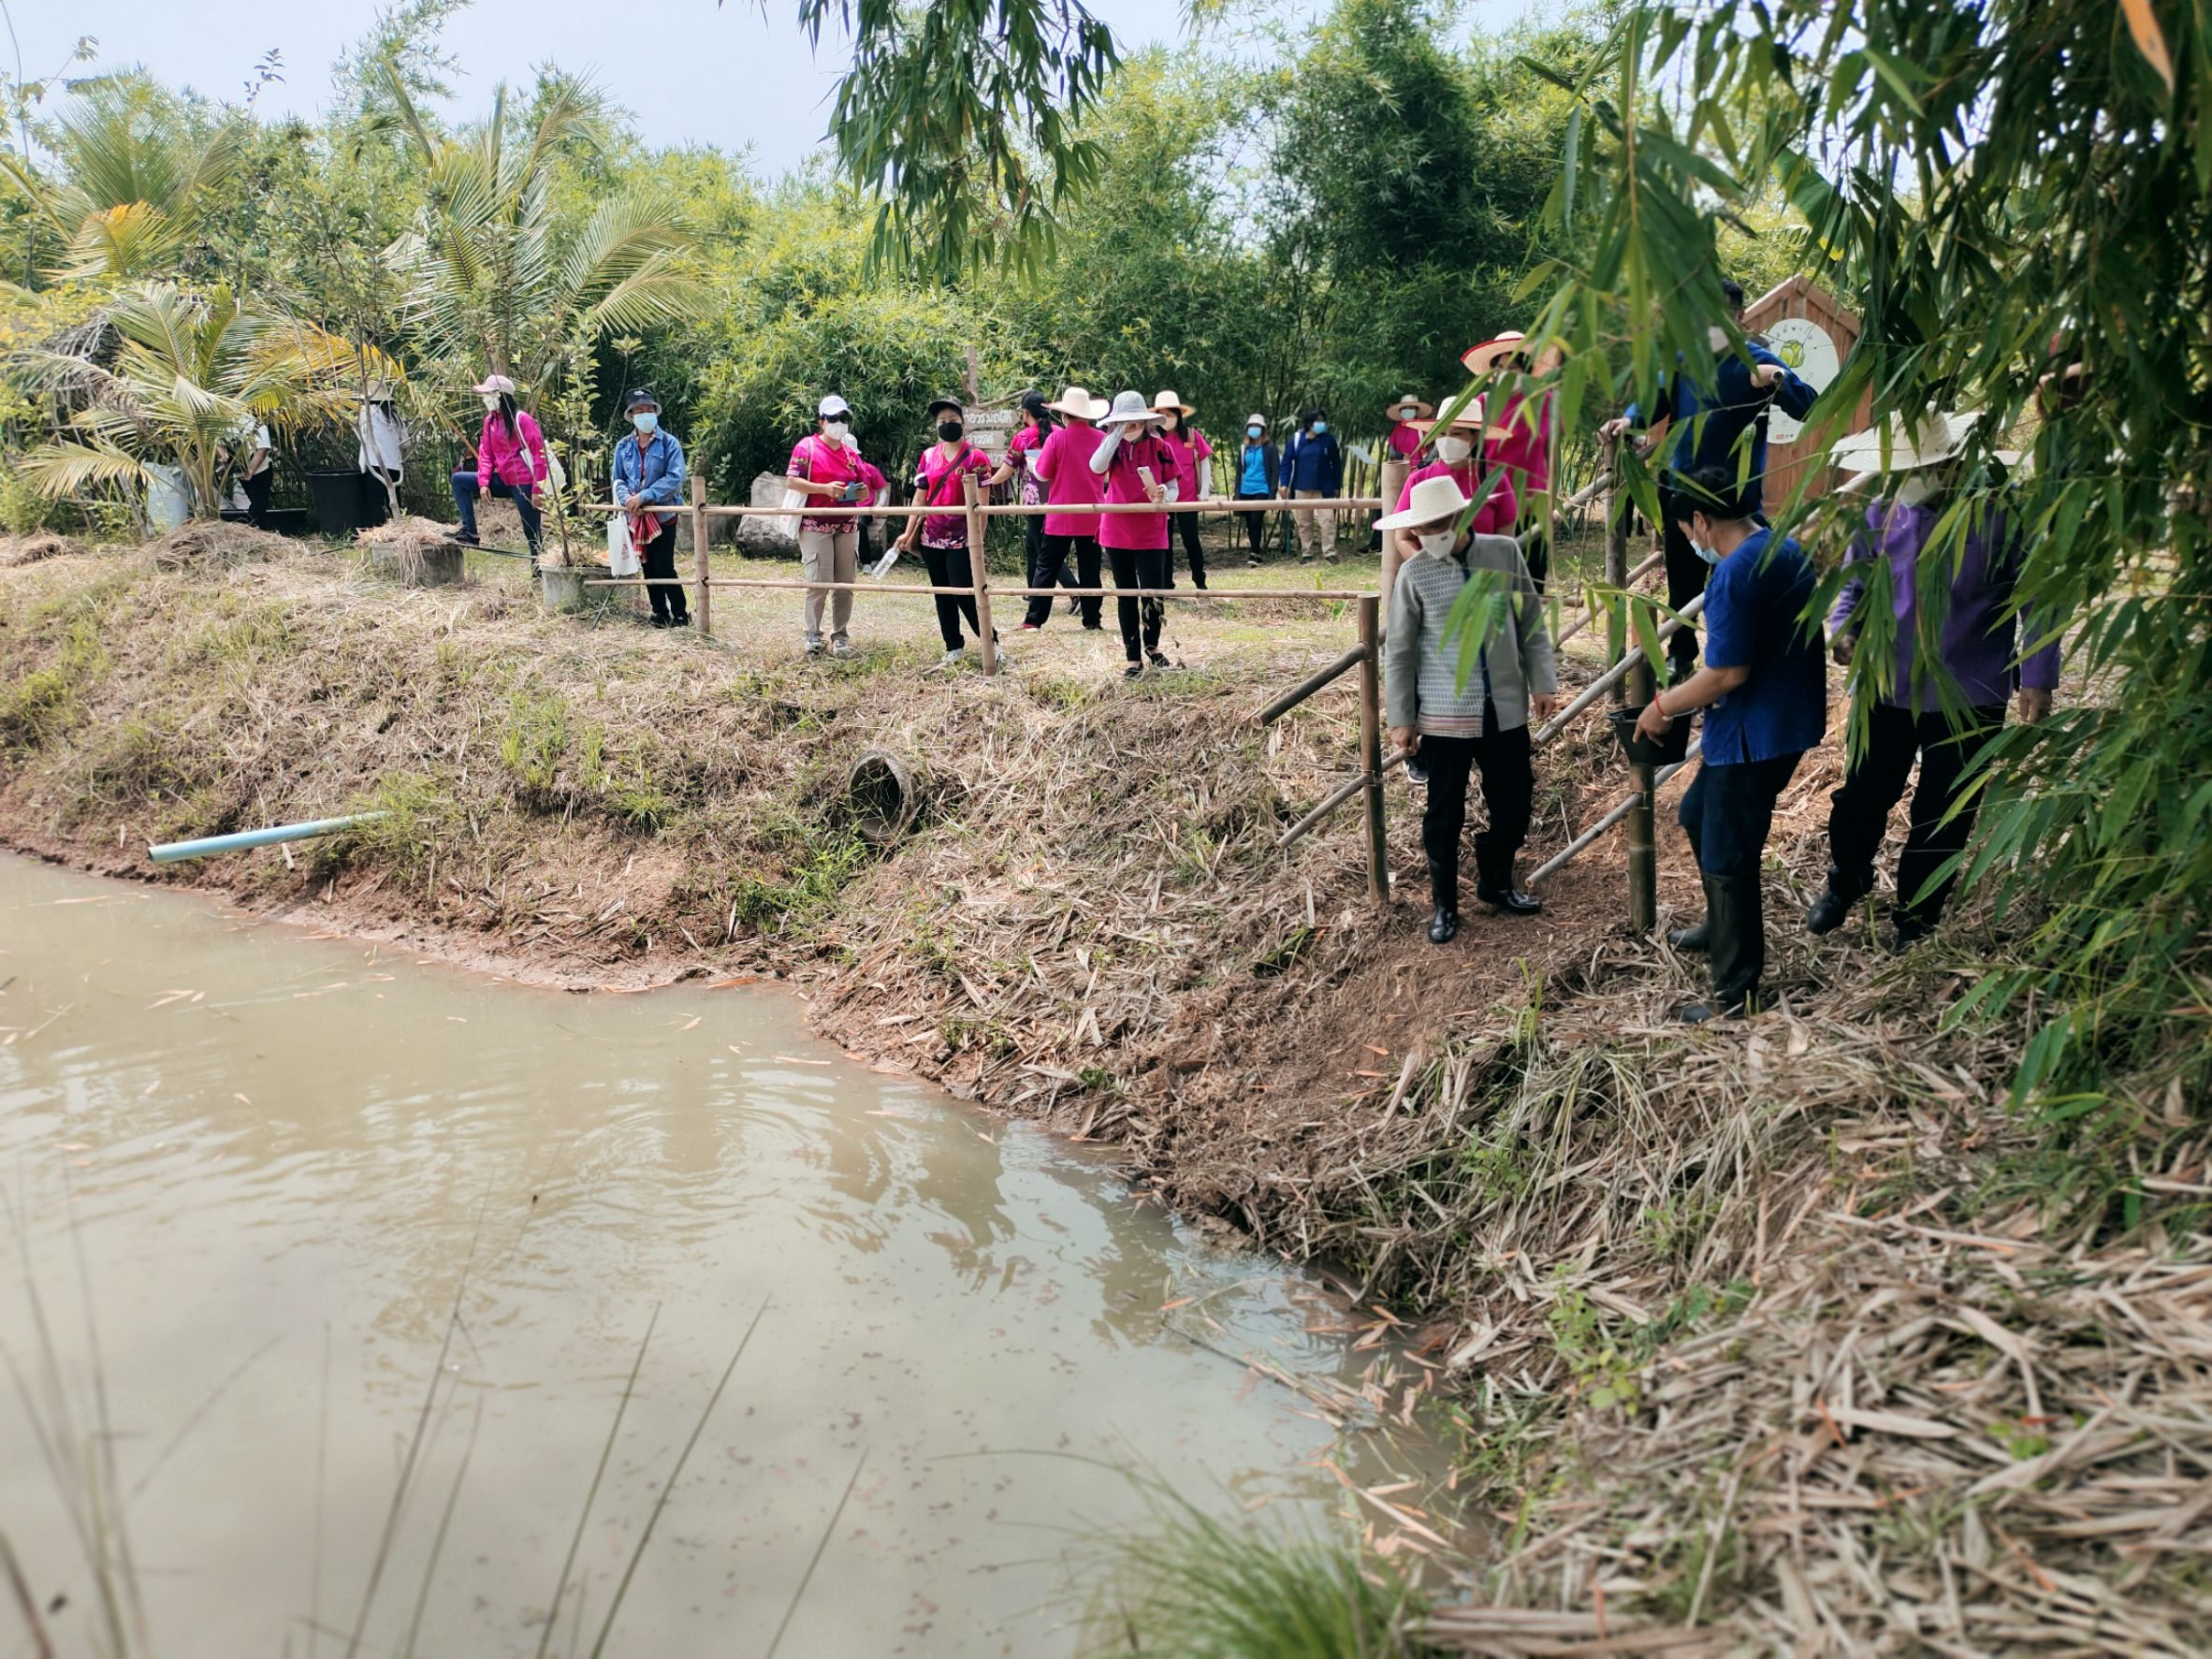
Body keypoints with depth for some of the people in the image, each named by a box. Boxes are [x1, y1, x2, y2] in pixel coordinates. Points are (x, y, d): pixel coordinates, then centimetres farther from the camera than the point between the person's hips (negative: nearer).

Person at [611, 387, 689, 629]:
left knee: (664, 567, -7)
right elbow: (618, 480, 9)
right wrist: (626, 498, -13)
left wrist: (644, 496, -21)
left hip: (663, 515, -4)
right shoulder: (623, 446, 7)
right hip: (636, 517, 5)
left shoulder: (669, 443, -6)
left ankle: (680, 615, 4)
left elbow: (675, 478, -15)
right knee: (648, 568, 10)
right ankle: (660, 613, 20)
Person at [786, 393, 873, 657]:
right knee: (819, 582, -9)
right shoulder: (806, 447, -1)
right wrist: (825, 488, -20)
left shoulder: (851, 452, 15)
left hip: (847, 526, 5)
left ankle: (840, 635, 12)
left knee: (846, 583, 4)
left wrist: (862, 492, -5)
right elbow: (792, 481, -10)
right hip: (815, 525, -5)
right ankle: (813, 635, 5)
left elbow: (865, 490, 20)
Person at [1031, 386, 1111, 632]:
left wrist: (1032, 462, 14)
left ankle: (1033, 619, 4)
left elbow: (1042, 474, -5)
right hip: (1092, 516, 2)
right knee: (1090, 568, 9)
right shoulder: (1101, 439, -1)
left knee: (1047, 567, 4)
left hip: (1060, 516, -2)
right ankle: (1092, 619, 9)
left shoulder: (1056, 439, -10)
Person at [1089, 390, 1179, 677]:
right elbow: (1096, 467, -23)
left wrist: (1163, 495, -23)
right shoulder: (1112, 446, -1)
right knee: (1126, 596, 7)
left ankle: (1151, 645, 24)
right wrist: (1117, 433, -22)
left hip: (1151, 534, -1)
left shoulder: (1159, 447, -3)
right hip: (1117, 533, 2)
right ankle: (1133, 657, 16)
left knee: (1153, 594, -4)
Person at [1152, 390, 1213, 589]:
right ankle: (1167, 585, 14)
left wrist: (1203, 492, -1)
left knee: (1191, 540, 1)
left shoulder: (1192, 435, -1)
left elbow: (1204, 462, 3)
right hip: (1163, 498, 1)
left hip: (1188, 498, -1)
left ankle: (1200, 582, 15)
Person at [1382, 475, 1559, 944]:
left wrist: (1543, 683, 4)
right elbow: (1398, 651, -1)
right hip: (1445, 715, -2)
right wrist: (1400, 719, -1)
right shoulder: (1414, 575, -7)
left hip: (1506, 708, 2)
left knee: (1514, 802, 13)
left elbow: (1532, 624, 7)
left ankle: (1496, 883, 37)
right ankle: (1445, 905, 24)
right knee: (1445, 814, 7)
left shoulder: (1505, 553, -2)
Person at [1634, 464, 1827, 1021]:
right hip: (1786, 718, 10)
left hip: (1754, 735, -10)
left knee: (1728, 860, 1)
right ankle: (1722, 927, 44)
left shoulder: (1735, 574, -24)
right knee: (1698, 815, 27)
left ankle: (1735, 995, 11)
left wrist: (1664, 706, -11)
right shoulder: (1784, 547, 8)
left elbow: (1727, 673, -25)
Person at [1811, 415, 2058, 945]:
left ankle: (1916, 915, 32)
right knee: (1861, 797, 10)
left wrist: (2037, 677, -11)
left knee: (1944, 818, 12)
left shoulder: (1999, 514, -14)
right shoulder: (1881, 515, -5)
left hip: (1969, 697, -2)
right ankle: (1846, 881, 39)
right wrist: (1844, 628, -11)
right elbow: (1854, 583, 9)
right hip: (1887, 687, 2)